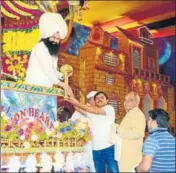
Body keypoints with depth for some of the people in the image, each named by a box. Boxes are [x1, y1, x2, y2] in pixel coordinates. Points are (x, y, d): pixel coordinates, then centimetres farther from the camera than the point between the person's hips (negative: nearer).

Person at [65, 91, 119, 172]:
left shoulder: (110, 109, -3)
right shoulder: (92, 112, 17)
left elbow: (96, 111, -19)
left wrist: (77, 103, -29)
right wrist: (71, 97, -11)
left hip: (108, 148, -5)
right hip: (96, 149, 6)